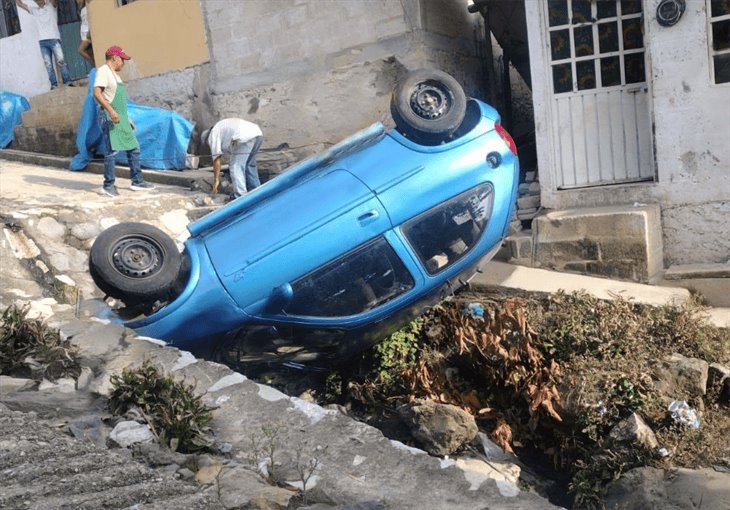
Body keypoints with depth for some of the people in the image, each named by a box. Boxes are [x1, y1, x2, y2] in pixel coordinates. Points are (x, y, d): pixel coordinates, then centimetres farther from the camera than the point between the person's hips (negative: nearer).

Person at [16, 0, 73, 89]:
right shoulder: (33, 9, 19)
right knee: (48, 64, -2)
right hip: (42, 41, 3)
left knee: (61, 60, -12)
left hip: (54, 39, -3)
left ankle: (68, 81, -9)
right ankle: (54, 84, -3)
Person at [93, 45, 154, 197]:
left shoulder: (114, 74, 22)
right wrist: (110, 110, -29)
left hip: (121, 118, 10)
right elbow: (97, 93, -20)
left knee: (134, 148, 10)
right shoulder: (103, 71, -7)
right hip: (109, 117, -10)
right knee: (112, 151, -9)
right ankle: (108, 185, -2)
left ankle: (137, 181, 17)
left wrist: (127, 119, 23)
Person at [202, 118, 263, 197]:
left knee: (236, 167, -1)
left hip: (245, 138, -9)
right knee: (250, 165, 25)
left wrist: (216, 180, 17)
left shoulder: (213, 135, 16)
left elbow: (216, 159, 11)